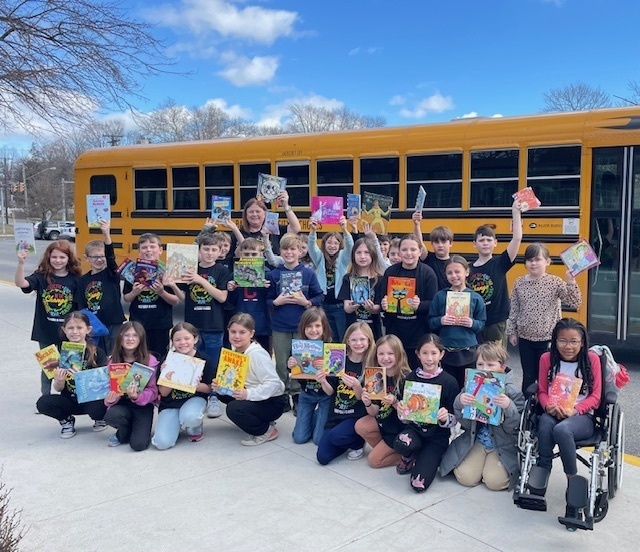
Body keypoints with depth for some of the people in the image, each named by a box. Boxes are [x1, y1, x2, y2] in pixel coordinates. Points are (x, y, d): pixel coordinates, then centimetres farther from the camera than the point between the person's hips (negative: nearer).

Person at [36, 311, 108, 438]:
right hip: (70, 400, 2)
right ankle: (66, 420, 8)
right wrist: (59, 381, -24)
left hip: (92, 399, -2)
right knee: (43, 403, -23)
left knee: (97, 408, -33)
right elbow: (58, 389, -1)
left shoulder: (97, 353, -10)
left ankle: (100, 418, 6)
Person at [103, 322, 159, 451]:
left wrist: (137, 397, -29)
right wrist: (110, 399, -23)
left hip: (143, 405, -3)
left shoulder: (150, 360, -10)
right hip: (122, 403, 3)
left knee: (138, 444, -21)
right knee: (110, 416, -32)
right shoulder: (113, 360, 0)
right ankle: (124, 433, 5)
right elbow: (109, 387, 1)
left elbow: (153, 391, -9)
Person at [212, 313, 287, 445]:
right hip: (252, 397, 9)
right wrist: (219, 385, -13)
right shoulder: (235, 350, 0)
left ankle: (267, 430, -3)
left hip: (273, 402, -9)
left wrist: (249, 394, -38)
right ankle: (259, 419, 10)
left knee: (233, 409, -26)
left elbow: (274, 383, -29)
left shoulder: (257, 354, -24)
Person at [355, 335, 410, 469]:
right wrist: (367, 403, -26)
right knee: (360, 426, -18)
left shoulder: (406, 378, -23)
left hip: (401, 427, -6)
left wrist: (394, 402, -35)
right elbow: (373, 413, -5)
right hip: (384, 420, 6)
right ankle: (387, 449, 4)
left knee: (374, 460, -7)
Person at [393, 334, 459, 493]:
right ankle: (410, 458, 3)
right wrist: (400, 409, -16)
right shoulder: (411, 378, -1)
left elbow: (454, 420, -5)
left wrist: (445, 418, -27)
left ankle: (430, 458, 14)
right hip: (415, 428, 3)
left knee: (419, 484, -18)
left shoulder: (449, 382, -10)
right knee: (401, 443, -34)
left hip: (437, 436, -3)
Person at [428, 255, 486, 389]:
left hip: (468, 350, 0)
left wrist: (472, 323, -16)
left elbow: (482, 323, 4)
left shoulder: (475, 297, 0)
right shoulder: (440, 296, 1)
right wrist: (440, 321, -17)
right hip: (446, 349, 0)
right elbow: (430, 322, 3)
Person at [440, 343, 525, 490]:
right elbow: (465, 424, -5)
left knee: (495, 481, -19)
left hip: (503, 444, -2)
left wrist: (508, 407, -35)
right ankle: (482, 460, 18)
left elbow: (514, 428, -16)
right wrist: (459, 403, -25)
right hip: (476, 441, 2)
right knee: (465, 477, -14)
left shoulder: (512, 391, -14)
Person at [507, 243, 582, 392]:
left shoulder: (555, 282, -9)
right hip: (525, 338, 3)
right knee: (528, 376, 14)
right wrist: (512, 332, 7)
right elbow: (514, 310, 6)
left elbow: (575, 303, -14)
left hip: (548, 339, -2)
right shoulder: (519, 283, -1)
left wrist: (570, 282, -25)